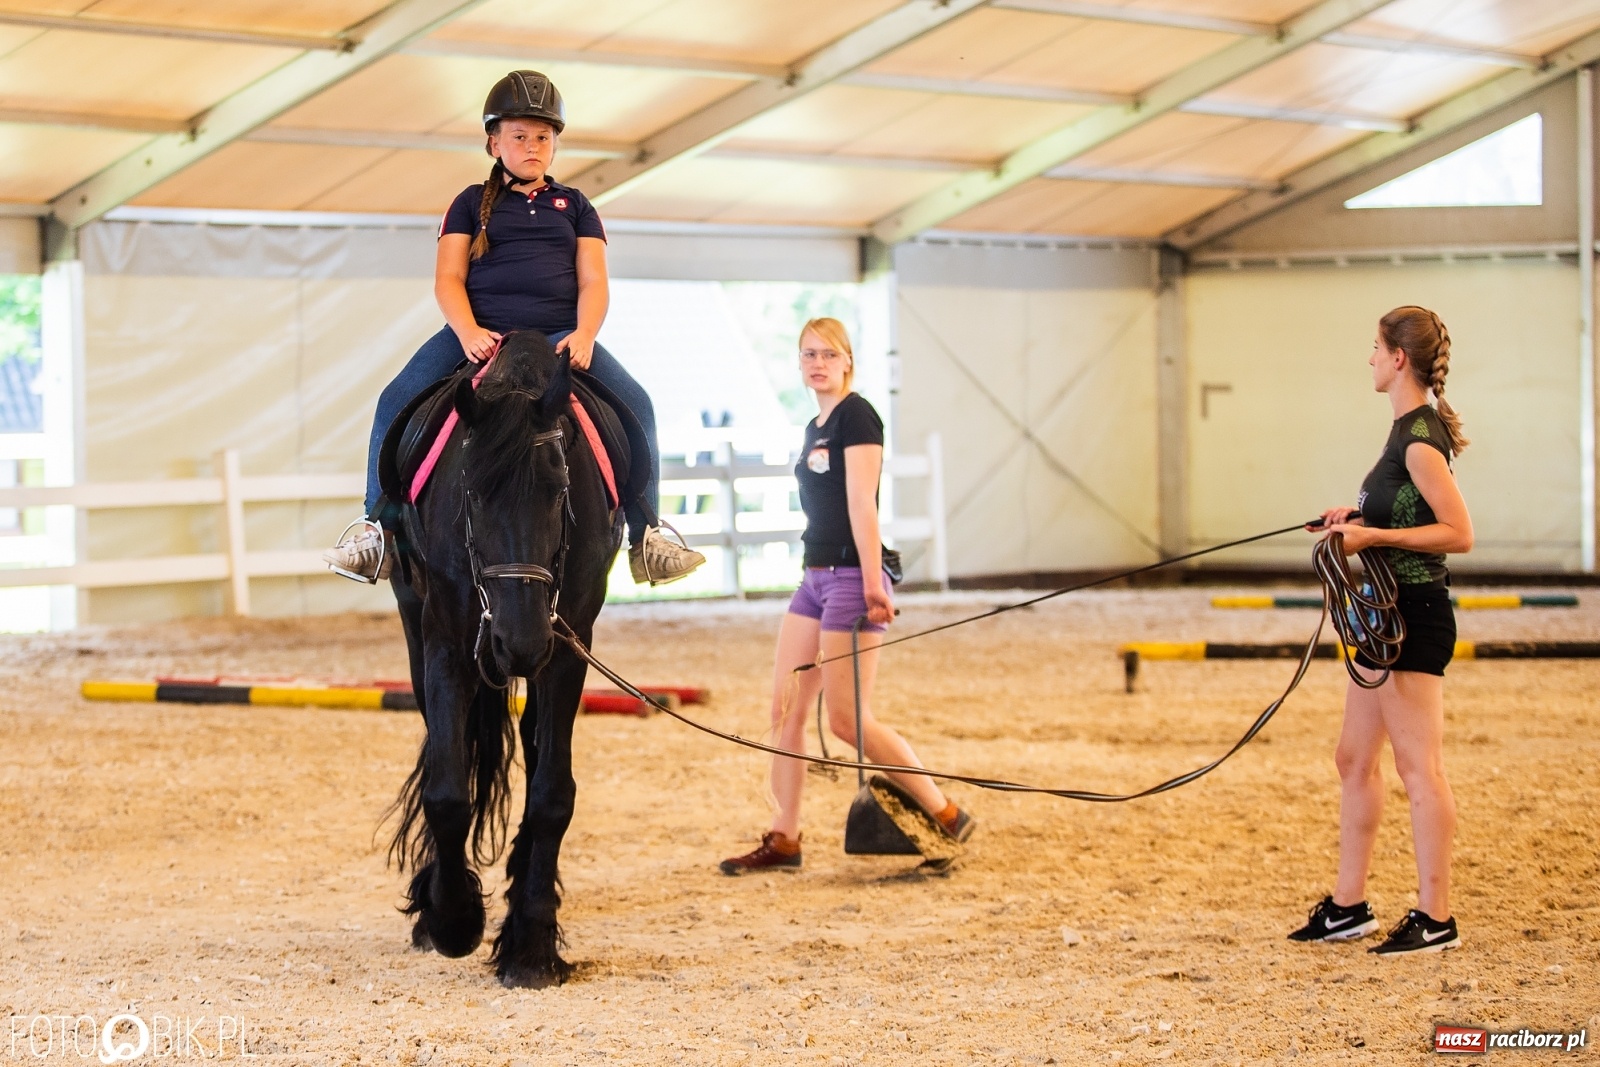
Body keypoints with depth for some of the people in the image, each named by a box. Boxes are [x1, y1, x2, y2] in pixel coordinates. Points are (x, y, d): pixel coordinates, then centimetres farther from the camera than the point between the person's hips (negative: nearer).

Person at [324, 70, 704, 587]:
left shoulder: (575, 206, 17)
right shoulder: (472, 204, 13)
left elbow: (593, 282, 6)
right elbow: (448, 279, 3)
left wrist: (585, 335, -15)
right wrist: (468, 331, -18)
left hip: (559, 335, 1)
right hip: (480, 334, 0)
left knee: (634, 403, -21)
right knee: (398, 402, -22)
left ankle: (645, 534, -12)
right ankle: (377, 527, -14)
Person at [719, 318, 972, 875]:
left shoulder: (856, 416, -10)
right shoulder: (816, 428, 16)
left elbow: (861, 502, -17)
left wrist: (872, 584, -22)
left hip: (851, 578, -9)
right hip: (815, 578, 9)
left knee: (848, 719, -7)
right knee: (785, 710, 5)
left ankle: (947, 817, 1)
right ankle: (784, 839, 10)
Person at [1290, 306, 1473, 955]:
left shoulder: (1419, 438, -18)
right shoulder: (1410, 428, 12)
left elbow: (1459, 534, -21)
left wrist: (1373, 535, -21)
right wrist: (1361, 516, 13)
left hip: (1415, 616, -11)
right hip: (1387, 614, 11)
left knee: (1419, 767, -5)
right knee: (1355, 759, 14)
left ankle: (1436, 918, 0)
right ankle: (1348, 906, 22)